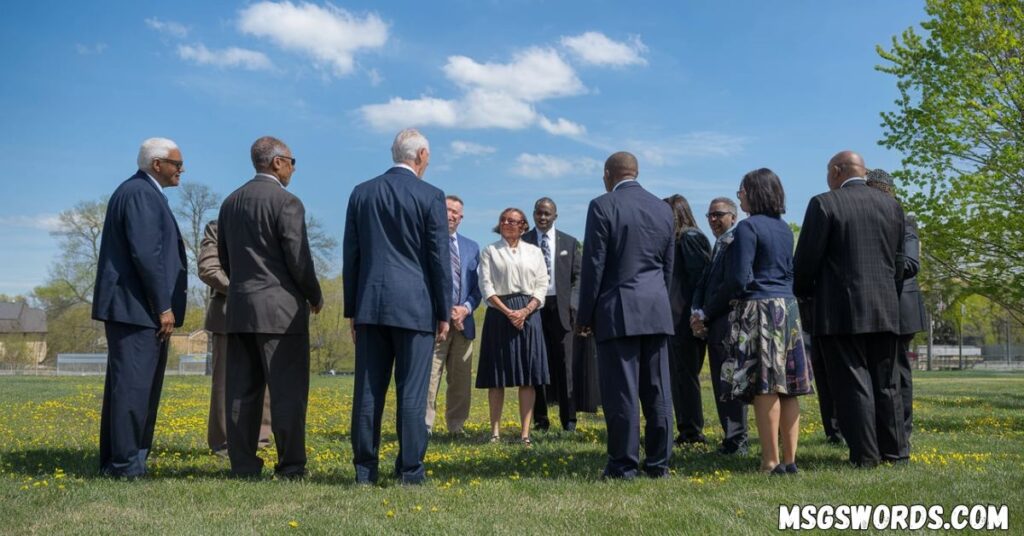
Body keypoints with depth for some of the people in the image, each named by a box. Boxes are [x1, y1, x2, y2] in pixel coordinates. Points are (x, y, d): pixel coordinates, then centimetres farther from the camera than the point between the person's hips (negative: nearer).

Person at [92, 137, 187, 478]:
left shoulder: (141, 192, 21)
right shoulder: (140, 193, -11)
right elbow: (145, 253, -19)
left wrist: (162, 305, 17)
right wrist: (164, 306, -17)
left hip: (132, 307, 11)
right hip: (137, 307, -11)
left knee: (126, 384, 12)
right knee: (133, 384, -8)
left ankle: (115, 460, 18)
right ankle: (125, 463, -3)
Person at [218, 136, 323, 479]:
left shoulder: (230, 202, 13)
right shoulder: (286, 202, -10)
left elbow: (224, 259, 17)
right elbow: (299, 260, -12)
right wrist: (315, 297, 2)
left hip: (239, 309, 7)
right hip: (280, 310, -7)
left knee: (243, 390, 8)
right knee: (287, 391, -1)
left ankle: (243, 466, 12)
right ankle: (290, 467, 1)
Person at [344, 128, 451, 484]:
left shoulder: (361, 193, 8)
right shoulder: (430, 196, -4)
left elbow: (351, 256, 10)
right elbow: (440, 259, -5)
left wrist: (352, 309, 15)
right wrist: (444, 313, 2)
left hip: (370, 305, 4)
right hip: (415, 307, -4)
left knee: (368, 389, 7)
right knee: (412, 391, 1)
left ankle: (365, 469, 11)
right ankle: (410, 470, 5)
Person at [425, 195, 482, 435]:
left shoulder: (472, 247, 16)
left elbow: (478, 286, 14)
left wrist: (466, 308, -6)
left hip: (463, 321, 5)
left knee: (461, 379, 9)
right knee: (429, 378, -8)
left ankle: (457, 427, 19)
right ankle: (423, 428, -2)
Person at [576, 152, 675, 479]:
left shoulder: (603, 206, -6)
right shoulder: (663, 209, 11)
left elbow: (593, 265, -8)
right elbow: (668, 267, 14)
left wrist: (585, 316, -2)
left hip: (617, 311, -5)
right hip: (657, 311, 5)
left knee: (621, 391, -1)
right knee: (657, 390, 8)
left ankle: (624, 464, 4)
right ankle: (659, 462, 14)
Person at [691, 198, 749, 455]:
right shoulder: (719, 245, 19)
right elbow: (704, 282, 16)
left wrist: (705, 315, -13)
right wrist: (696, 312, 0)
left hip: (728, 325, -9)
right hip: (714, 326, 9)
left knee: (729, 383, -5)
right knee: (721, 384, 13)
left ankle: (736, 442, 2)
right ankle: (732, 438, 22)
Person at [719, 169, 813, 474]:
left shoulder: (748, 227, -10)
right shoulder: (784, 228, 15)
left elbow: (740, 279, -14)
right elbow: (790, 272, 18)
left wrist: (724, 292, 4)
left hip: (759, 310, -8)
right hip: (788, 309, 8)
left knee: (764, 387, -6)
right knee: (788, 387, 7)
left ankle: (771, 461, -3)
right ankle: (790, 459, 12)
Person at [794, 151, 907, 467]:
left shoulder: (824, 203, -7)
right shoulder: (891, 205, 10)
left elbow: (806, 259, -8)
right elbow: (899, 261, 14)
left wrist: (803, 293, 8)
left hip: (841, 310, -5)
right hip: (885, 310, 6)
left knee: (852, 383, -1)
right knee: (886, 383, 13)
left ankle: (865, 454, 1)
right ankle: (894, 450, 19)